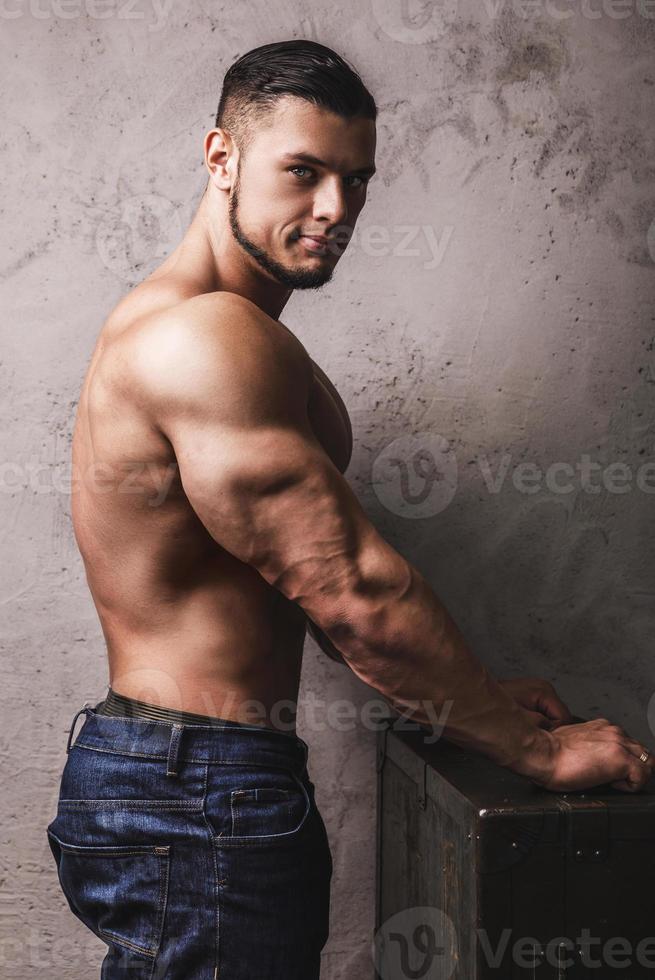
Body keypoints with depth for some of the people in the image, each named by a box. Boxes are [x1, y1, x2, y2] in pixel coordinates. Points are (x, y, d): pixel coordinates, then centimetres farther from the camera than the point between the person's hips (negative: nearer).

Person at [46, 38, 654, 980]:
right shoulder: (204, 334, -21)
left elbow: (311, 581, 14)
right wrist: (535, 748, -13)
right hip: (195, 798, -10)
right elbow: (352, 591, -23)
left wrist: (473, 697, 8)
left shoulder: (247, 337, 13)